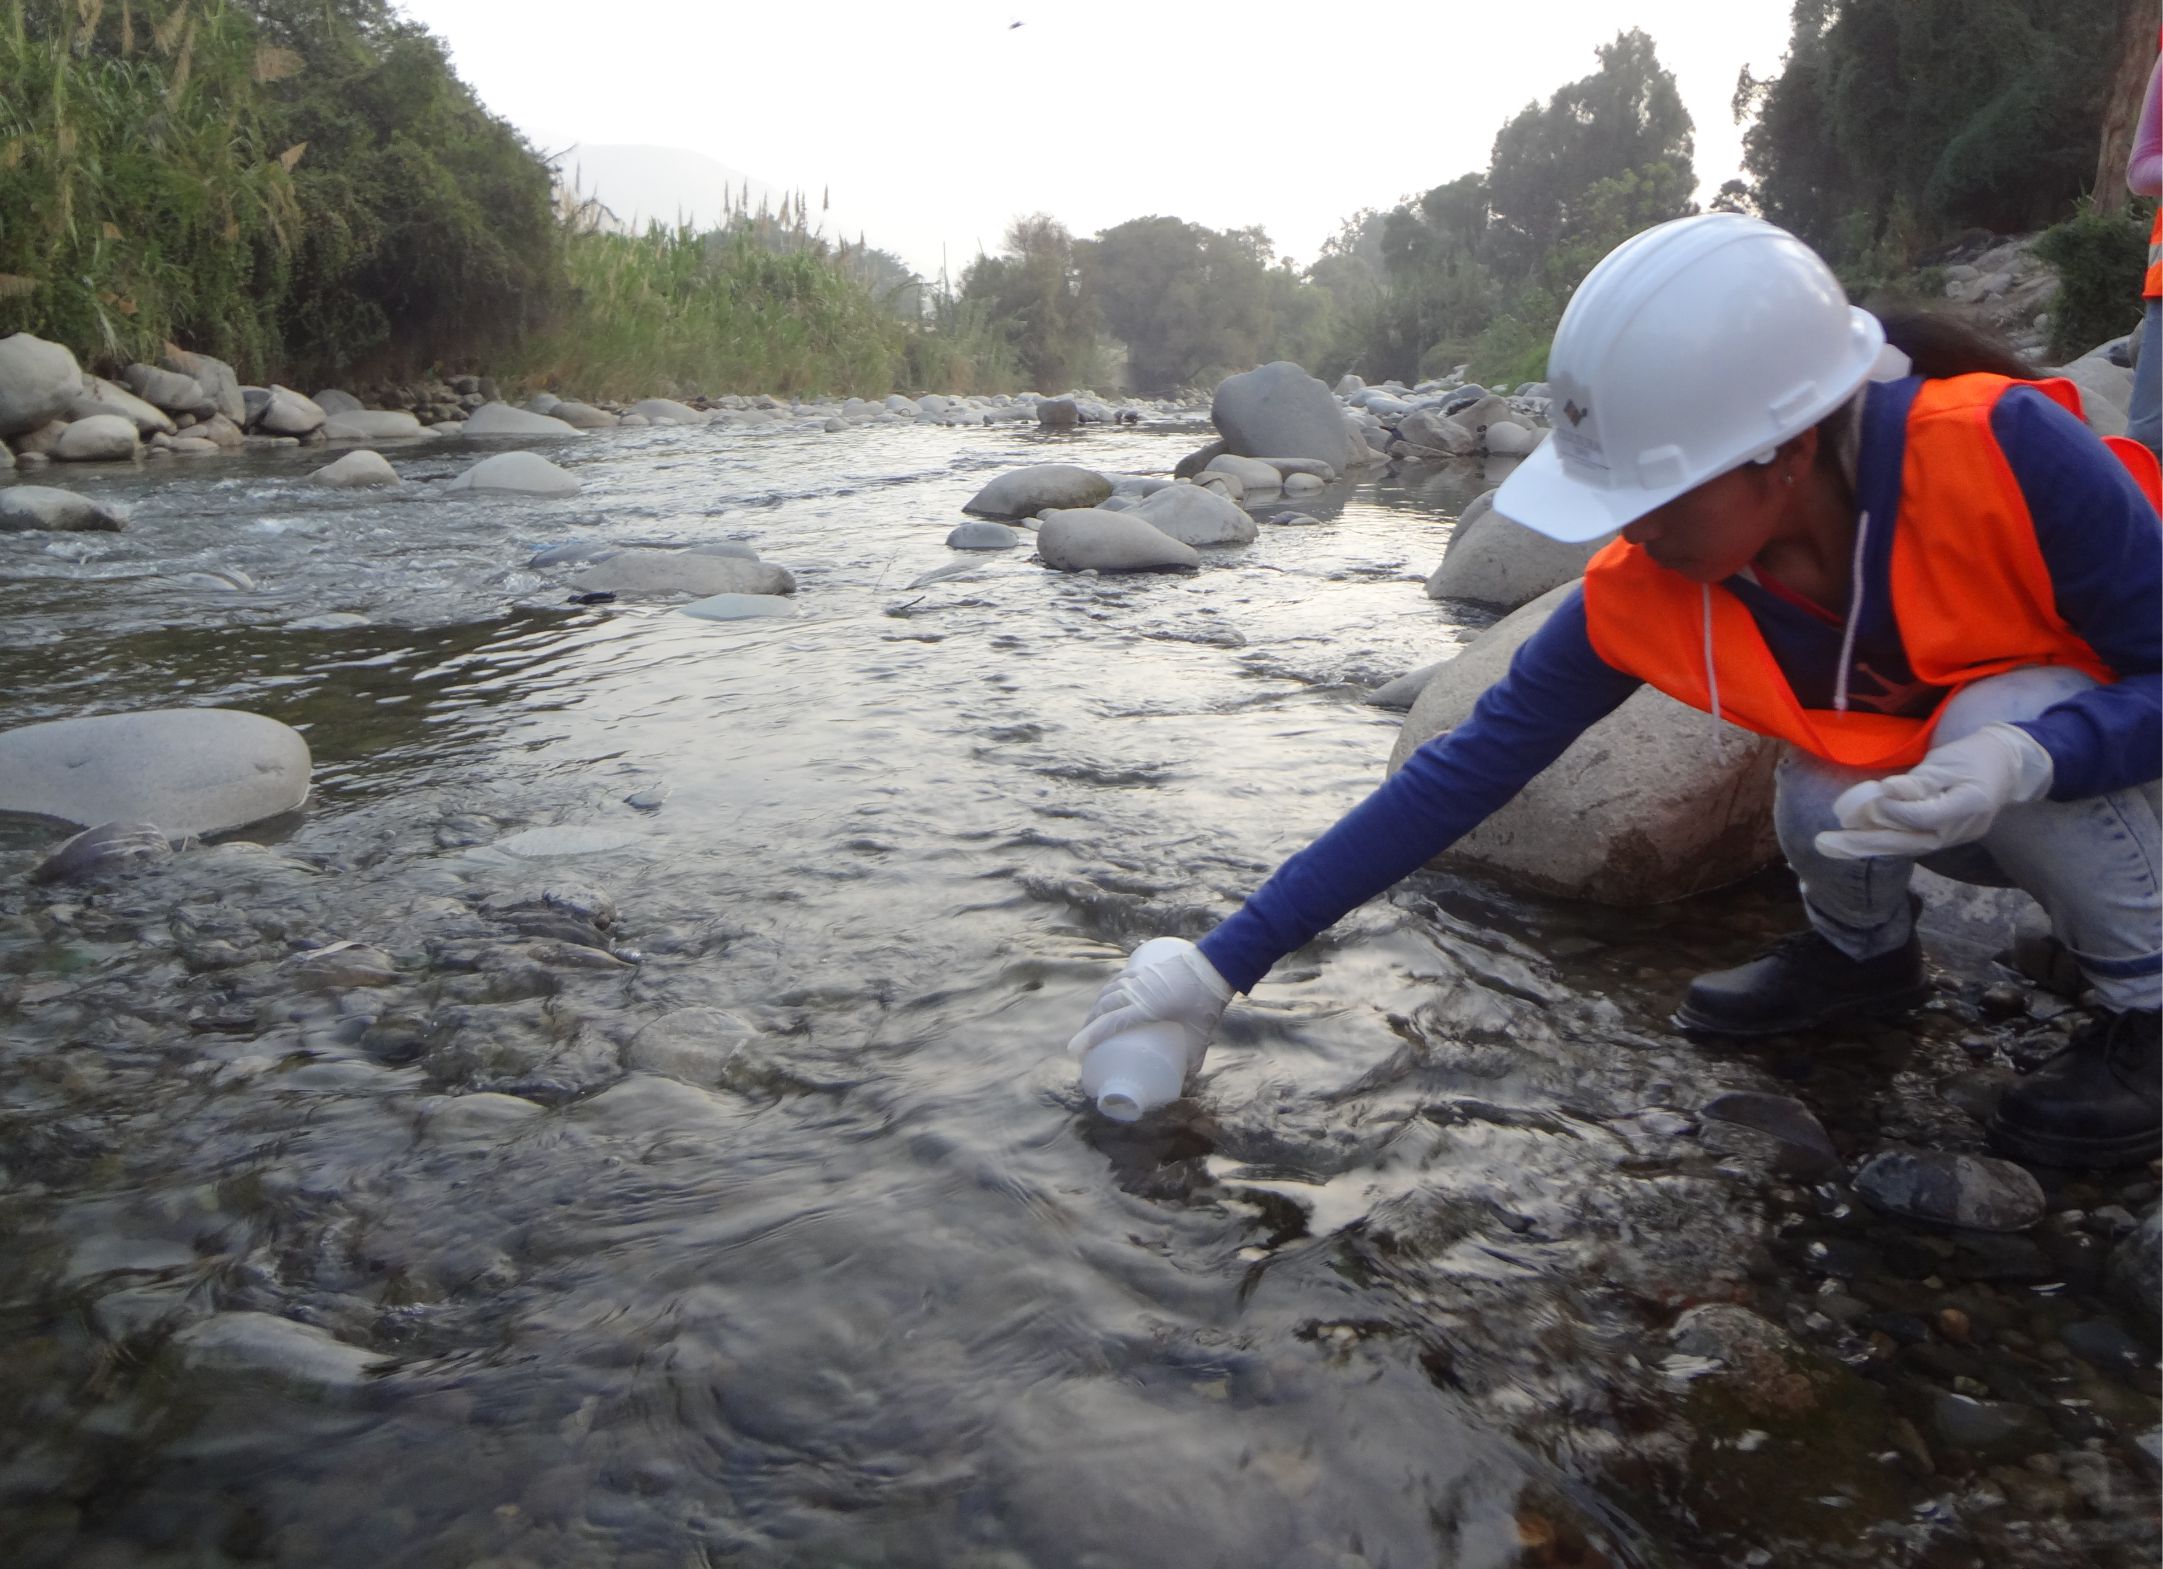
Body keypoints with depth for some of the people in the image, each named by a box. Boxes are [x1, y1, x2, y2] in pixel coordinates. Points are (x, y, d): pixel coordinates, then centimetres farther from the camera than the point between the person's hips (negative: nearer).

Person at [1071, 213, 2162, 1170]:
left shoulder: (2004, 449, -35)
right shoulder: (1639, 595, -25)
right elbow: (1465, 771, -23)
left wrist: (2025, 758, -46)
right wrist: (1227, 963, -25)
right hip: (1905, 768, 2)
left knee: (1991, 718, -32)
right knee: (1822, 811, -28)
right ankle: (1860, 953, 8)